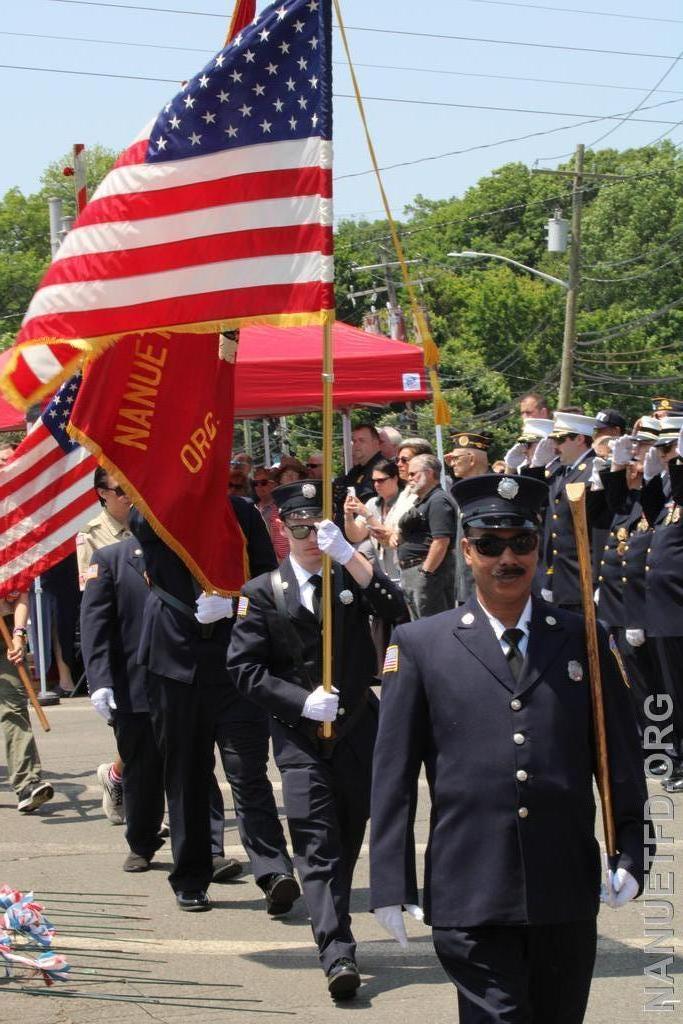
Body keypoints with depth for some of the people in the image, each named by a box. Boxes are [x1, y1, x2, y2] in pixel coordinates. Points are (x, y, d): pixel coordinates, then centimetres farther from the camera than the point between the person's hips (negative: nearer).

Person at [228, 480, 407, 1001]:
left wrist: (347, 553, -22)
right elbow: (245, 668, -1)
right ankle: (338, 955, -19)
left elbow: (396, 609, -14)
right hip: (300, 738, -2)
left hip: (358, 728, 2)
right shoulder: (263, 592, 3)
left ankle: (334, 930, 29)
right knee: (317, 846, -12)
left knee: (349, 839, 11)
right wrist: (302, 702, -13)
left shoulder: (353, 577, 7)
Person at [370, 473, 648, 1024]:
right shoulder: (419, 645, 3)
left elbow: (622, 757, 12)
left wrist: (631, 854, 2)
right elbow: (393, 773, 3)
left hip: (569, 893, 2)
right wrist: (391, 884, -2)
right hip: (470, 897, -2)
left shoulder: (584, 641, 9)